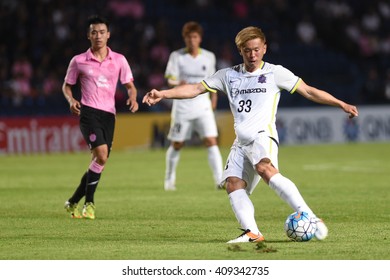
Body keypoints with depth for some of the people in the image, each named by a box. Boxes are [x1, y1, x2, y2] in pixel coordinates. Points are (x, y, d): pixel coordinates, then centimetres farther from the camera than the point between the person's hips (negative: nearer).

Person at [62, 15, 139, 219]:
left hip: (109, 114, 4)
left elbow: (130, 86, 11)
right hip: (88, 112, -4)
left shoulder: (119, 60, 8)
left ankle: (73, 202, 19)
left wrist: (133, 98, -12)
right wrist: (71, 100, -7)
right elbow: (66, 86, 14)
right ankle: (89, 203, -12)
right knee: (101, 155, -22)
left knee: (99, 162, 3)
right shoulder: (78, 61, 4)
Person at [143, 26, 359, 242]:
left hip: (262, 135, -6)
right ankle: (251, 232, -24)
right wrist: (162, 94, 6)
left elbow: (309, 91, 9)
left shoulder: (275, 73, 9)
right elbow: (196, 89, 17)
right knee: (233, 184, -15)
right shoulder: (229, 76, 19)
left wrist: (341, 104, 3)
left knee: (265, 169, -33)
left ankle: (310, 219, -39)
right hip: (241, 141, 6)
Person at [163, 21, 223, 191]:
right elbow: (171, 80, -11)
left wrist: (213, 98, 17)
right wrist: (180, 85, -32)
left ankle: (220, 180, -15)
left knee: (211, 141, -13)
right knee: (177, 144, 8)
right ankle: (169, 180, 27)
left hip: (203, 105, 1)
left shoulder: (209, 57, 3)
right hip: (182, 105, -1)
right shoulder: (177, 56, -4)